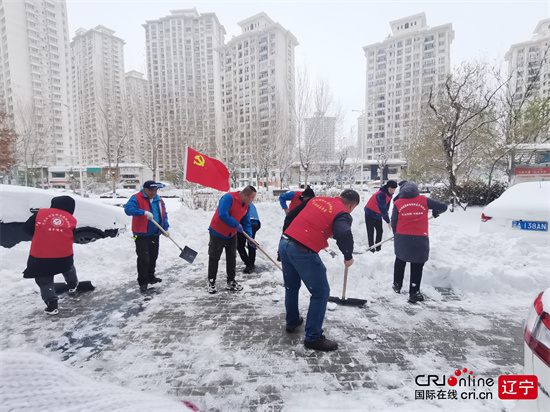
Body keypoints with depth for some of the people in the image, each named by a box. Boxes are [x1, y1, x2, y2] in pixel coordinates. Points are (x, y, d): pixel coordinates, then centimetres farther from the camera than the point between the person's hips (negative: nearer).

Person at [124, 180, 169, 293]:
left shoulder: (159, 201, 8)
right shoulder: (137, 198, -10)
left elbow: (164, 215, 14)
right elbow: (128, 209, -25)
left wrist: (165, 229, 4)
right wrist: (144, 212, -35)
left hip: (155, 235, 6)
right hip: (141, 235, -6)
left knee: (153, 257, 16)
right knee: (143, 259, -5)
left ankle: (151, 277, 33)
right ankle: (143, 282, 8)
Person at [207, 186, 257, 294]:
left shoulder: (246, 206, -1)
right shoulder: (229, 197, -25)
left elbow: (246, 223, 2)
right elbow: (223, 214, -35)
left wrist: (250, 239, -7)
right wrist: (236, 225, -27)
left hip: (232, 235, 7)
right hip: (217, 233, -7)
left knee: (232, 258, 11)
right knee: (214, 258, 7)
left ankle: (231, 282, 23)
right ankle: (211, 282, 22)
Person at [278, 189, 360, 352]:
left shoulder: (316, 200, 18)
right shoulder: (343, 214, -3)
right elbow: (343, 234, -22)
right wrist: (349, 256, -6)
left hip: (284, 243, 8)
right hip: (303, 252, -8)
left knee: (291, 287, 26)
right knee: (321, 293, 10)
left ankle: (292, 322, 46)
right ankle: (313, 337, 18)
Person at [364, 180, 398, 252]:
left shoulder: (389, 194, -1)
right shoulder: (381, 195, -31)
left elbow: (386, 208, 8)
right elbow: (383, 209, -32)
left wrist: (385, 216, 6)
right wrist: (388, 222, -31)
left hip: (378, 215, 9)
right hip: (370, 214, -9)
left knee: (380, 231, 7)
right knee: (370, 232, -4)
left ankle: (378, 248, 15)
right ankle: (371, 249, 2)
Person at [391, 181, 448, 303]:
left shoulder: (398, 203, 2)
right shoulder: (424, 200, 2)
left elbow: (393, 222, 4)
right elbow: (443, 206, 7)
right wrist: (435, 213, 28)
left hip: (402, 237, 1)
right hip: (420, 238, -1)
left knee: (400, 260, 23)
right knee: (417, 266, 9)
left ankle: (397, 285, 33)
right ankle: (414, 293, 14)